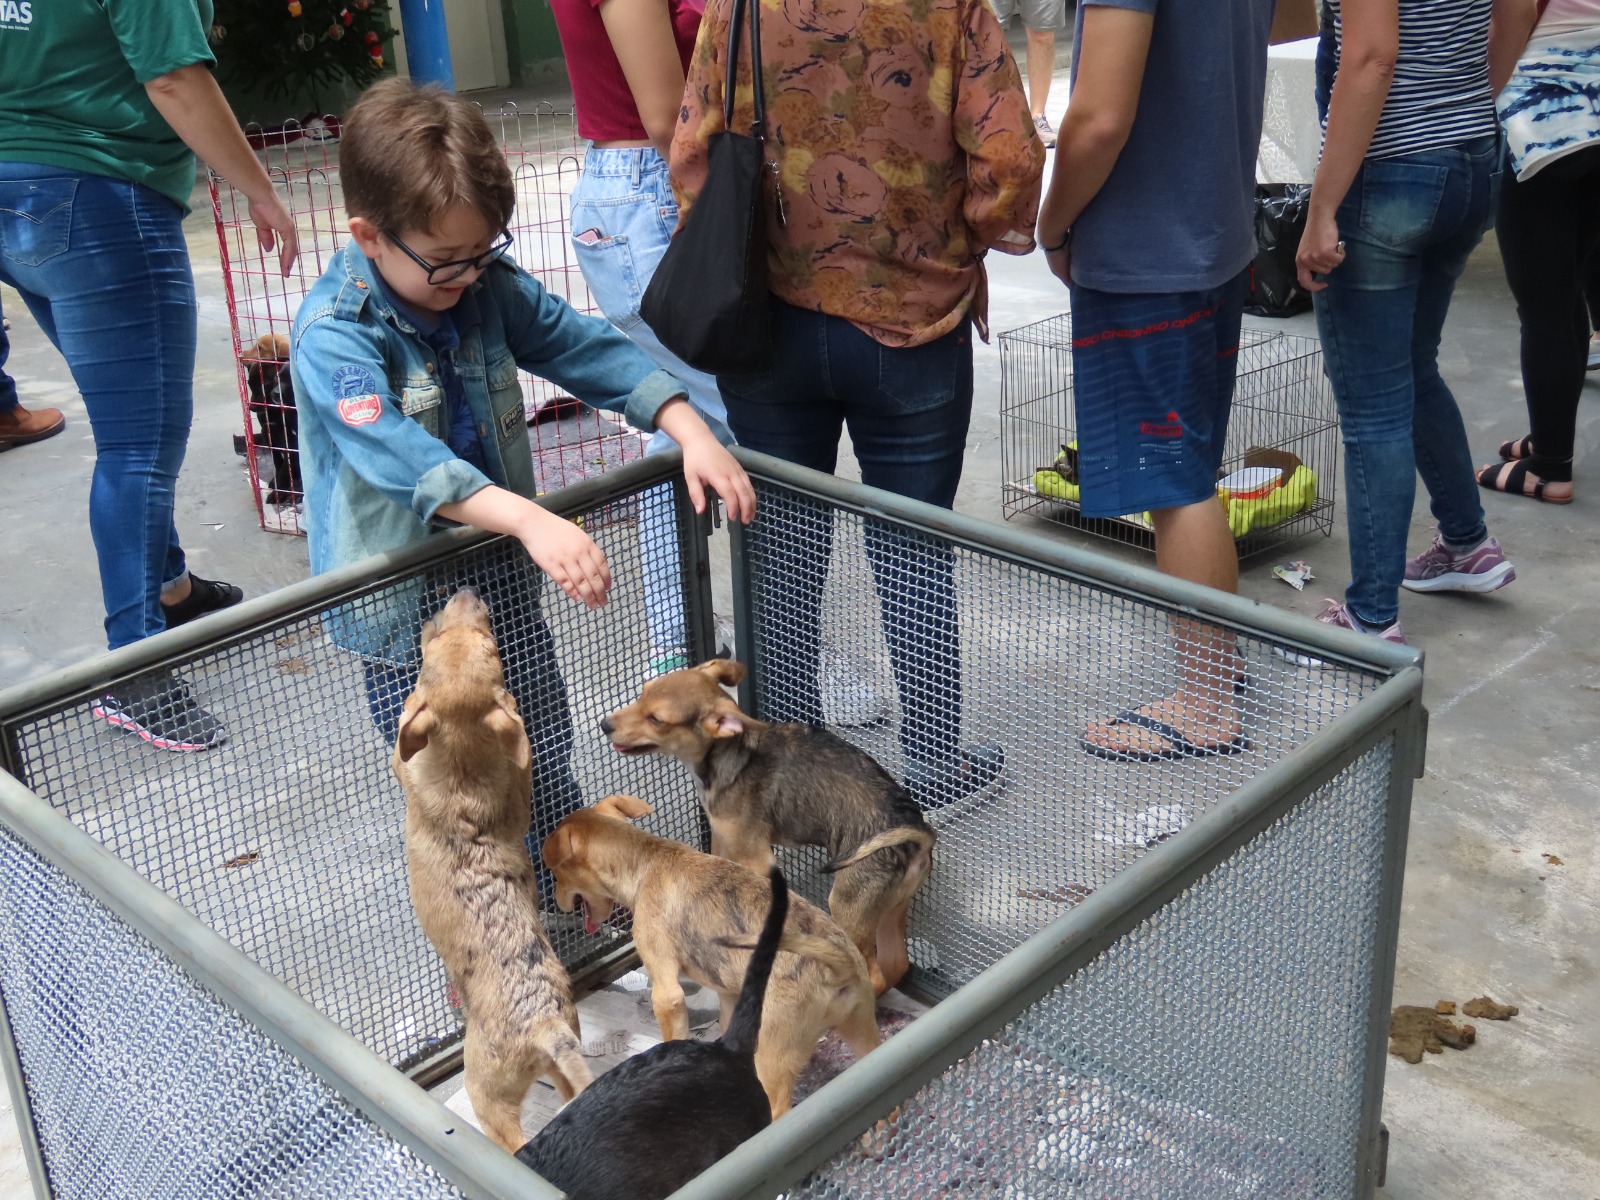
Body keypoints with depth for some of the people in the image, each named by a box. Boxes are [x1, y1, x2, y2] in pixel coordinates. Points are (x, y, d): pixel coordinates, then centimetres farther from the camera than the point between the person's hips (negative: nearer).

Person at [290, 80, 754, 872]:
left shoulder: (490, 289, -2)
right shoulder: (333, 333, -22)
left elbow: (586, 347, 1)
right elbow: (394, 453, -36)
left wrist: (690, 431, -14)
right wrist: (530, 520, -49)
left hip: (498, 568, 6)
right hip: (401, 591, -6)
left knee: (543, 739, 18)